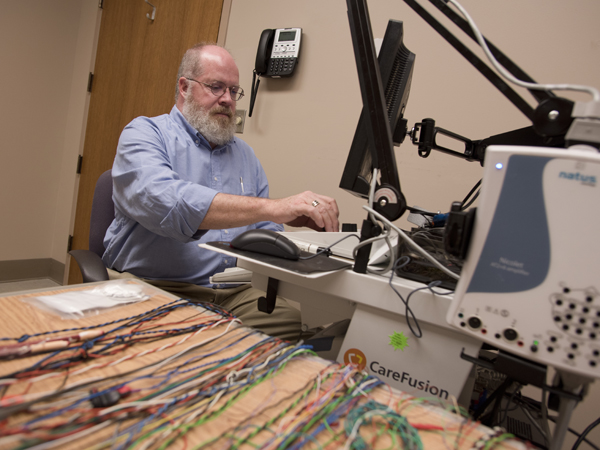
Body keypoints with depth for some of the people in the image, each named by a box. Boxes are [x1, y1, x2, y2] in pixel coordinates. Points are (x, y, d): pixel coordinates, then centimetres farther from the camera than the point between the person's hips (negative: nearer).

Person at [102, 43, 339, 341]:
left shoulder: (244, 155, 19)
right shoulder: (143, 135, 0)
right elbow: (166, 202, -24)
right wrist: (272, 208, -30)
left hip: (234, 293, 5)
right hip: (155, 288, -5)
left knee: (299, 326, -20)